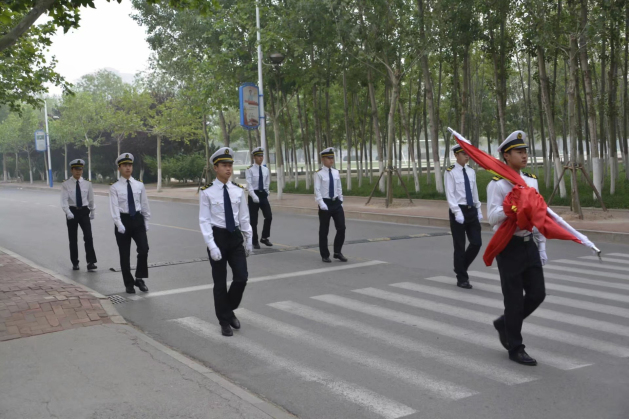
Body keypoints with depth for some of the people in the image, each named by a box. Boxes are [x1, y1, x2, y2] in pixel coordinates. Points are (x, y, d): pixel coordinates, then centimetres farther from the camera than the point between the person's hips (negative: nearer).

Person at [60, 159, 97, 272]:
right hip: (72, 212, 0)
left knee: (88, 236, -12)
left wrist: (93, 212, 15)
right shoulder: (66, 185, -5)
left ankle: (91, 262, -8)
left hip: (84, 211, 1)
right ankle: (75, 263, 22)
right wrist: (68, 213, -27)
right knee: (73, 238, 9)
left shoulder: (87, 184, 1)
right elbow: (64, 201, -13)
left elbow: (91, 199, 10)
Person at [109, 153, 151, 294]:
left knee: (144, 249, -15)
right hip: (123, 221, -1)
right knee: (124, 255, 5)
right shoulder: (114, 187, -3)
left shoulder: (139, 185, 5)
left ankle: (139, 278, 5)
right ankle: (129, 283, 20)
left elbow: (144, 205, 10)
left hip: (138, 220, 2)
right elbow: (114, 208, -12)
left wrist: (146, 222, 8)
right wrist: (119, 225, -23)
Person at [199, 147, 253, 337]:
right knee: (220, 282, 5)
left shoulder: (239, 190, 2)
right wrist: (212, 246, -18)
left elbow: (244, 217, 9)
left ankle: (230, 310, 23)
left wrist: (248, 240, 10)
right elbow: (204, 221, -10)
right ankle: (224, 321, 20)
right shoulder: (207, 192, -9)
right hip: (217, 236, -3)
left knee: (242, 277, -3)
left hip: (235, 237, 3)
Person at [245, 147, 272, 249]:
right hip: (253, 195, -4)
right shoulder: (250, 170, -8)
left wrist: (266, 194, 9)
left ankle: (265, 238, 11)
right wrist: (254, 196, -26)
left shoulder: (265, 170, 8)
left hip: (263, 195, 4)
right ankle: (255, 242, 14)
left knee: (269, 216, -7)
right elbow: (249, 184, -15)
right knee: (253, 220, 2)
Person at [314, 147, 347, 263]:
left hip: (336, 202, 5)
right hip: (325, 203, -5)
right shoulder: (319, 174, -8)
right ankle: (325, 255, 17)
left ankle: (337, 252, 14)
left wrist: (341, 201, 10)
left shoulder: (336, 172, 8)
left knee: (341, 228, -1)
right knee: (324, 231, 5)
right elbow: (317, 190, -11)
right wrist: (322, 204, -19)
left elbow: (339, 188, 14)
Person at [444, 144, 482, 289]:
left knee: (477, 243, 3)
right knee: (459, 246, 2)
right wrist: (457, 212, -22)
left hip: (472, 210, 6)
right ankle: (462, 278, 12)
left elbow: (475, 192, 16)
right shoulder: (450, 172, -8)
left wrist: (479, 210, 12)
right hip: (458, 210, -6)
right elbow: (450, 194, -14)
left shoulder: (471, 171, 11)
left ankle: (461, 268, 25)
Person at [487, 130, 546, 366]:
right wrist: (510, 207, -35)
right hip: (509, 247, -6)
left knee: (537, 293, 6)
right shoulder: (497, 184, -11)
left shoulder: (531, 181, 9)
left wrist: (542, 246, 12)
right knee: (514, 299, 1)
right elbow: (493, 218, -18)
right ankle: (515, 349, 15)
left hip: (529, 244, 6)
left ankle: (504, 323, 30)